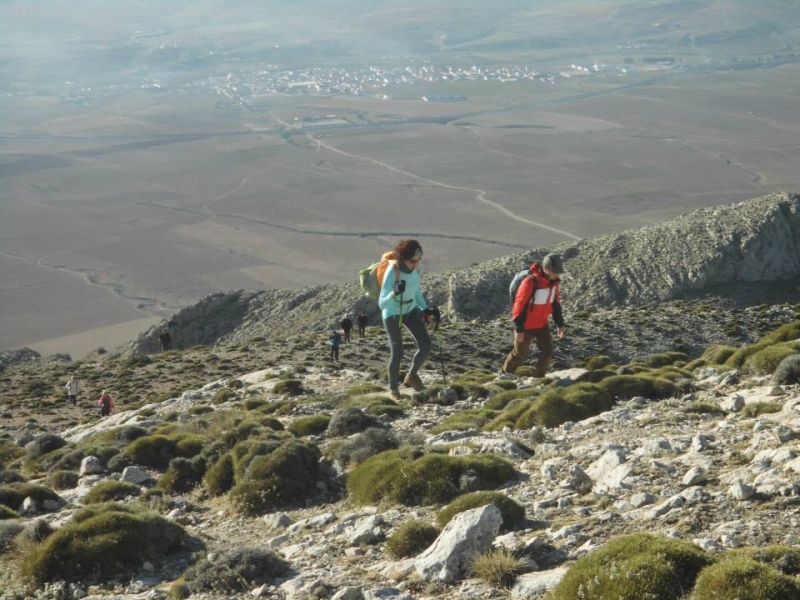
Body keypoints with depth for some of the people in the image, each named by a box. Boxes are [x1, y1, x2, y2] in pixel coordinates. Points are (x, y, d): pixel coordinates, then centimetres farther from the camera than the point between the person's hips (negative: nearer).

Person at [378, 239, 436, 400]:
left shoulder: (415, 267, -13)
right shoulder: (392, 272, -31)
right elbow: (382, 304, -34)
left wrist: (424, 308, 3)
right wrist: (395, 293, -52)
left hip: (411, 309, 5)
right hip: (392, 313, -5)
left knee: (426, 346, -4)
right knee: (397, 353, -3)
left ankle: (411, 376, 22)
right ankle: (393, 388, 23)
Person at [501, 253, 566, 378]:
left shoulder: (554, 281, -6)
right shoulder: (530, 282, -29)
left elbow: (555, 303, 8)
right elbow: (520, 305, -25)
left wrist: (560, 323, 9)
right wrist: (518, 329, -23)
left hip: (542, 324, 6)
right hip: (526, 325, -6)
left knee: (547, 350, -1)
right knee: (519, 353, 9)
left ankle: (539, 378, 13)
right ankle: (504, 374, 31)